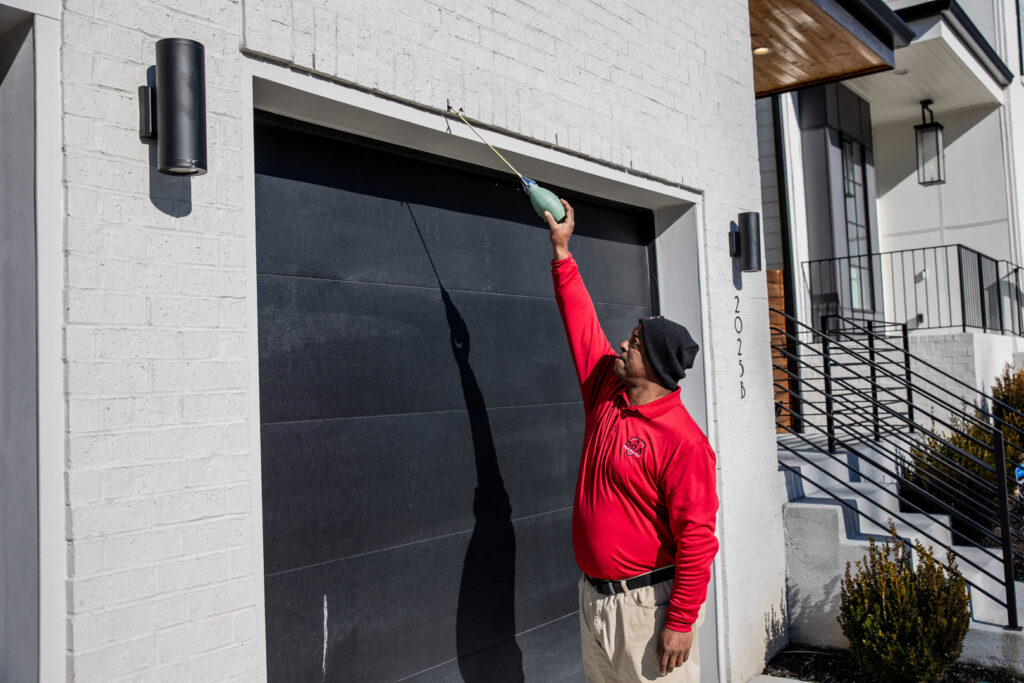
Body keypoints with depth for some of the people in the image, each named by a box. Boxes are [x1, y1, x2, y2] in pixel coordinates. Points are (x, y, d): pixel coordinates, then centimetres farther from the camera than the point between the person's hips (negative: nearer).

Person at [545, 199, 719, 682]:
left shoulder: (683, 440, -20)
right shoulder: (607, 396, 1)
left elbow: (696, 538, -21)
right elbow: (582, 322, 9)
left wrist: (680, 624, -21)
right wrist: (562, 250, 10)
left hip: (648, 603, -8)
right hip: (594, 594, 8)